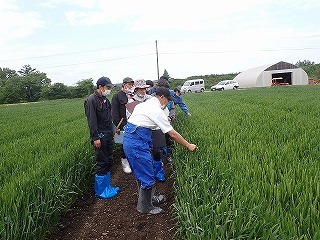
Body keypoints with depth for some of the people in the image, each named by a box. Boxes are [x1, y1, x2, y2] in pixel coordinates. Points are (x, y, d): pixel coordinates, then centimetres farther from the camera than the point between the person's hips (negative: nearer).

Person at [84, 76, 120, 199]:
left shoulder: (105, 99, 13)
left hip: (108, 135, 9)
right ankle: (100, 191, 11)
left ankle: (107, 186, 28)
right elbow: (92, 121, -19)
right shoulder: (91, 100, -14)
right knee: (102, 163, -2)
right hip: (100, 137, -9)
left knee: (109, 161, 15)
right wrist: (95, 138, -21)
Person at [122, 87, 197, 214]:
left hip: (128, 138, 10)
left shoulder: (143, 104, 14)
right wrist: (188, 146, 0)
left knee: (142, 172, 21)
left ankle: (149, 196, 38)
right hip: (137, 143, -10)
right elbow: (172, 134, -10)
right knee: (147, 176, 1)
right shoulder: (157, 111, -13)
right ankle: (145, 207, 16)